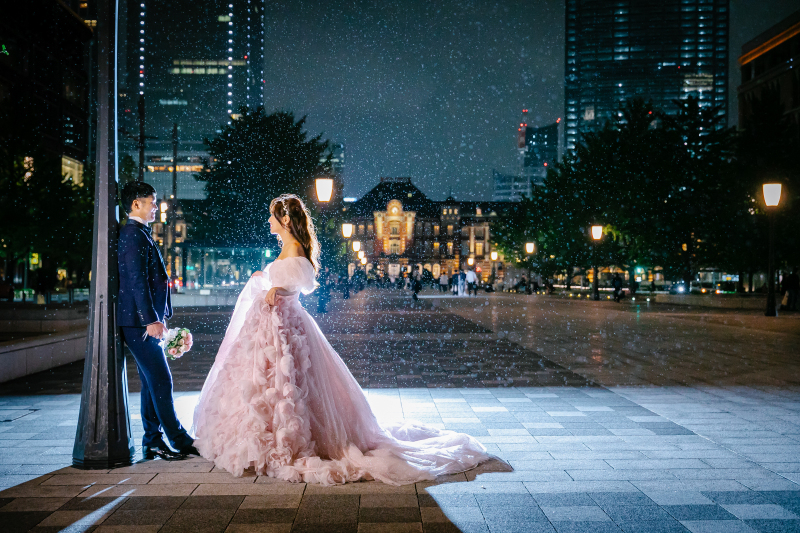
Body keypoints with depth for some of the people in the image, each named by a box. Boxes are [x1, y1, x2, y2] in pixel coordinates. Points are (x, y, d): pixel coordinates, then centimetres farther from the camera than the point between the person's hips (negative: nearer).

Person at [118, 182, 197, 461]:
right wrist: (152, 320, -21)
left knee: (152, 383, 12)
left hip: (147, 321, 11)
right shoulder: (133, 234, -13)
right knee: (161, 381, -6)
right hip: (139, 322, -11)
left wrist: (158, 317, 21)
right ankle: (179, 440, 1)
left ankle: (153, 442, 18)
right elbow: (137, 281, -20)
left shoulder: (140, 234, 18)